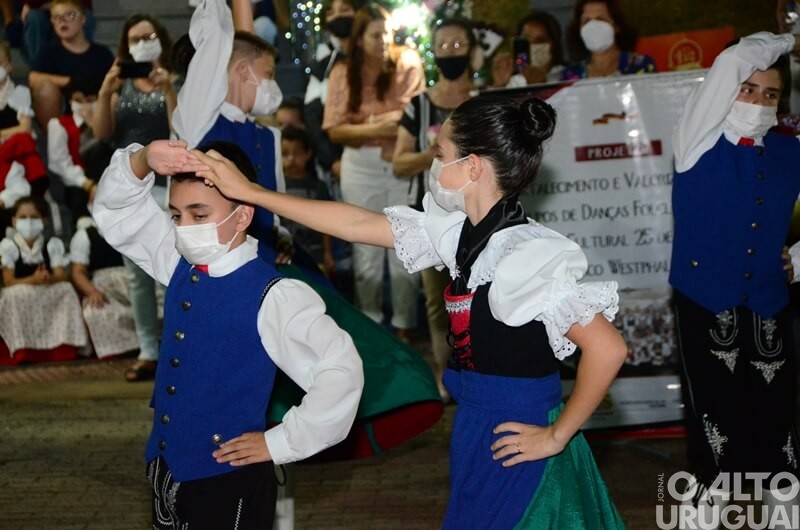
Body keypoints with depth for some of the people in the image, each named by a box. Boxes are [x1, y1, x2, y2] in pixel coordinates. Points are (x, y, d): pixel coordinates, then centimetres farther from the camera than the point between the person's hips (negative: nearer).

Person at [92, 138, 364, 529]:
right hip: (166, 467, 7)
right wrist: (142, 162, -14)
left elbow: (341, 372, -24)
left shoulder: (272, 296, -19)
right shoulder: (181, 265, 3)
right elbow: (113, 210, 7)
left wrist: (280, 443, -16)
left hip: (229, 479, -7)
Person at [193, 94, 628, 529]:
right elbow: (360, 225, 7)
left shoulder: (526, 256, -22)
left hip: (513, 450, -8)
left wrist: (557, 436, -15)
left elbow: (607, 349, -26)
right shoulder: (463, 232, 2)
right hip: (479, 435, 8)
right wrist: (250, 192, 8)